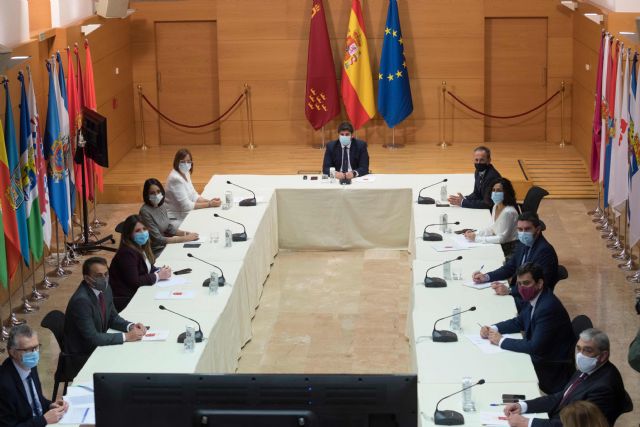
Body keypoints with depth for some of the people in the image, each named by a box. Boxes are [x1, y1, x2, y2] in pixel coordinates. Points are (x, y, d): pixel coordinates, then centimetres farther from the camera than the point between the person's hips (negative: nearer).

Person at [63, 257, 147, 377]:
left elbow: (113, 317, 10)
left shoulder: (105, 289, -2)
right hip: (83, 357, -8)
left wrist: (131, 326, -9)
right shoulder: (81, 300, -27)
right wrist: (126, 336, -24)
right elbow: (92, 337, -27)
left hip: (98, 346, 8)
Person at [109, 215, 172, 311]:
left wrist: (160, 271, -5)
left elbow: (149, 268, 17)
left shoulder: (141, 247, 8)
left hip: (136, 293, 9)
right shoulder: (127, 253, -20)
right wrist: (158, 276, -16)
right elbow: (134, 281, -23)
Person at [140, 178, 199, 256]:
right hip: (156, 252, -7)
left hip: (165, 246, 7)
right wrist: (184, 238, -20)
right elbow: (158, 239, -20)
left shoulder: (161, 206, 3)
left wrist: (186, 233, -5)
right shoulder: (145, 212, -19)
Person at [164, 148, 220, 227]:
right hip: (175, 219, -8)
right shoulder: (176, 179, -21)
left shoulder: (185, 173, 6)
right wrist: (209, 204, -19)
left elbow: (193, 196, 9)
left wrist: (209, 201, -9)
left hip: (185, 215, 8)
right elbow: (186, 205, -22)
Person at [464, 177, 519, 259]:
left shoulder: (509, 212, -23)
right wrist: (475, 233, 0)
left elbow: (502, 238, -21)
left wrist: (477, 238, -19)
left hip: (510, 251, -8)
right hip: (500, 246, 8)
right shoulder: (496, 206, 5)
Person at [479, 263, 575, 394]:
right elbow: (518, 322, 17)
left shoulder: (548, 307, -27)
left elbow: (535, 347, -29)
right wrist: (493, 329, -1)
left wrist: (502, 341, -19)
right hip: (540, 359, 9)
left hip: (552, 372, -9)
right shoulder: (535, 299, 2)